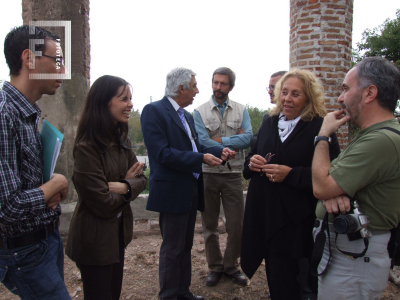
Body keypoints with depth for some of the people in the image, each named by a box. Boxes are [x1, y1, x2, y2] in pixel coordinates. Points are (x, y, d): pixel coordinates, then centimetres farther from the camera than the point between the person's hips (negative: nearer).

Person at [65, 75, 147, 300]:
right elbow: (103, 203, -24)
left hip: (118, 230, 7)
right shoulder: (87, 147, -23)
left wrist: (124, 186, -19)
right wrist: (127, 183, -8)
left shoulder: (122, 140, 2)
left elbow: (141, 178, 1)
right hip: (95, 238, -7)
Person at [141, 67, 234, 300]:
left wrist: (219, 152, 0)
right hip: (172, 191, -9)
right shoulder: (154, 111, -13)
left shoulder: (187, 115, 13)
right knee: (172, 249, 4)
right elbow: (162, 153, -22)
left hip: (191, 190, 9)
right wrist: (201, 158, -23)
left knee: (186, 246, 19)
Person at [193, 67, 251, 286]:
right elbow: (203, 142, -13)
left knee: (236, 225, 7)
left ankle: (231, 266, 29)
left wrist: (219, 140, -12)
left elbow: (248, 138, -10)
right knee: (210, 225, 12)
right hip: (208, 174, -1)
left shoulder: (241, 110, 4)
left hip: (233, 174, 1)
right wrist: (233, 142, -9)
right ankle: (215, 267, 30)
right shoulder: (200, 111, -1)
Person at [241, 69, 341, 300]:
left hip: (296, 222, -5)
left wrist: (291, 174, -23)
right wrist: (252, 161, -4)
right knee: (274, 277, 19)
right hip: (264, 214, 6)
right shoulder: (270, 123, 10)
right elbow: (253, 156, 18)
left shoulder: (321, 128, -10)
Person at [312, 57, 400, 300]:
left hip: (352, 260, -9)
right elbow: (329, 174, 8)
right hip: (339, 247, 9)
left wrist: (324, 135, -13)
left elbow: (321, 186, -25)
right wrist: (332, 191, -17)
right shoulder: (372, 134, 11)